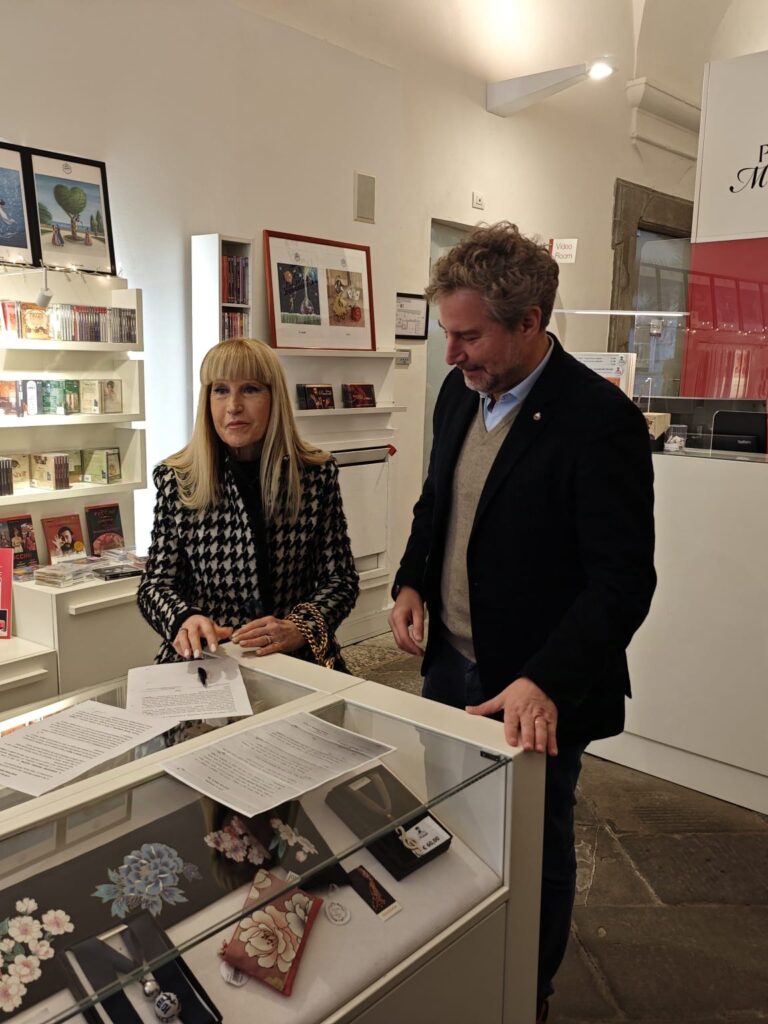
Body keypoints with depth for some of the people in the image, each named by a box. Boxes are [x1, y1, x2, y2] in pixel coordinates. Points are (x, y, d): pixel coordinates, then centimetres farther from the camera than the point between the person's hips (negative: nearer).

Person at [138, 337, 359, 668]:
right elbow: (155, 584, 4)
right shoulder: (176, 479, 1)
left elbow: (339, 579, 4)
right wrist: (185, 620, -17)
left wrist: (299, 629, -14)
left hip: (297, 661, 0)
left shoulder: (317, 474, 1)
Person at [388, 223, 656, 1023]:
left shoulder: (601, 420, -22)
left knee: (534, 846, 16)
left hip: (537, 691, -7)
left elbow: (623, 581, -24)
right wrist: (412, 582, -2)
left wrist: (543, 683, -34)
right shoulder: (459, 393, 0)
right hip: (450, 663, 7)